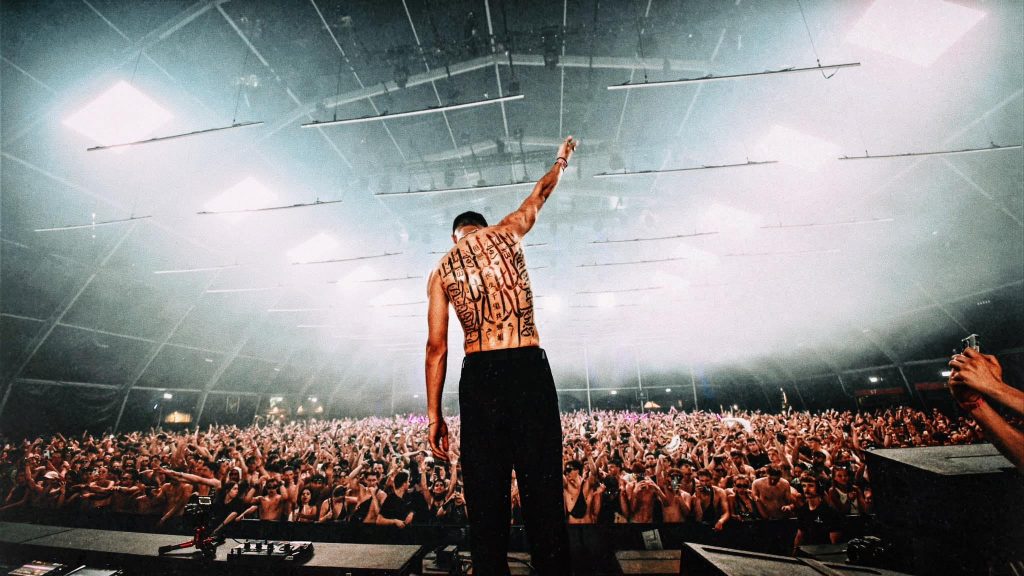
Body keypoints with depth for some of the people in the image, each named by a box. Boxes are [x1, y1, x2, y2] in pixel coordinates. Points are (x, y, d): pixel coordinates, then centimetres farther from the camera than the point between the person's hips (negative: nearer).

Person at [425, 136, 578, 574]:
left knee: (485, 491, 10)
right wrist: (560, 162, 49)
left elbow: (437, 346, 5)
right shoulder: (505, 233, 9)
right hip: (529, 367, -1)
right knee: (541, 486, 4)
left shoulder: (440, 272, 11)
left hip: (478, 376, 2)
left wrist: (434, 413, 8)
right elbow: (538, 196, 29)